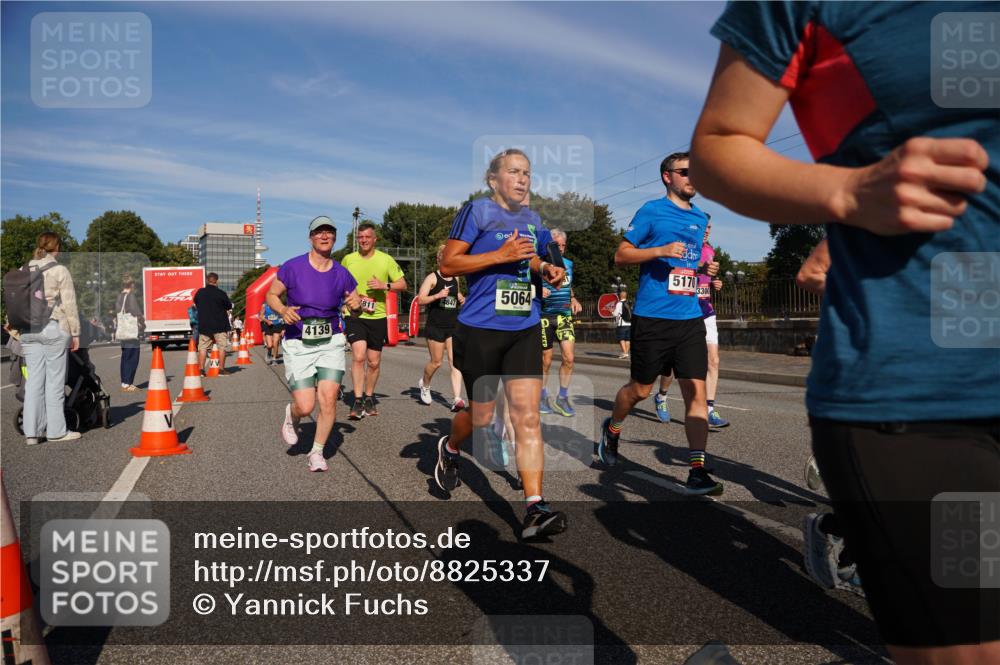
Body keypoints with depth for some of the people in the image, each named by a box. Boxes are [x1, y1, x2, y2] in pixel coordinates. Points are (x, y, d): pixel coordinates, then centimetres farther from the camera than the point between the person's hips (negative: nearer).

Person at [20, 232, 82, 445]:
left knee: (33, 380, 8)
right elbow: (69, 305, -7)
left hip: (29, 331, 5)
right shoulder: (60, 271, -5)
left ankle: (32, 431, 10)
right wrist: (75, 333, -1)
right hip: (54, 329, -5)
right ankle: (56, 431, 6)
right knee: (54, 381, 1)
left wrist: (20, 327, 17)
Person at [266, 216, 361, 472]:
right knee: (305, 407, -7)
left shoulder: (341, 274, 1)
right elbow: (271, 295, 2)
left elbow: (357, 304, 12)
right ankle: (291, 415, 32)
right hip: (298, 345, -2)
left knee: (328, 400, -8)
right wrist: (283, 310, -19)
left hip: (331, 343, 2)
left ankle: (317, 452, 15)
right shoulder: (292, 267, -7)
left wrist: (357, 303, -13)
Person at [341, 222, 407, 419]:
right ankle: (358, 401, -11)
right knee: (359, 356, -17)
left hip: (377, 317, 1)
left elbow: (403, 284, 3)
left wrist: (385, 285, -14)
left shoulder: (386, 259, 1)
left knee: (374, 362, 8)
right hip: (355, 316, -1)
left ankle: (369, 398, 28)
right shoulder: (348, 259, 5)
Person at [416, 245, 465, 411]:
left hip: (454, 325, 4)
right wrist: (437, 295, -25)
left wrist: (461, 299, 6)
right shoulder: (432, 278, -5)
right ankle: (424, 384, 36)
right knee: (436, 362, 6)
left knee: (454, 362, -7)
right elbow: (420, 299, -11)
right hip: (436, 326, -4)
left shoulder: (455, 279, 11)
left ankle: (457, 399, -11)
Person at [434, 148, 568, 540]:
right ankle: (449, 449, 43)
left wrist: (547, 270, 8)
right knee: (481, 417, 8)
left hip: (525, 330, 5)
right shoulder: (477, 211, -4)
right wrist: (500, 255, -18)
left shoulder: (533, 220, 15)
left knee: (527, 417, -6)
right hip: (480, 328, -4)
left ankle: (535, 511, -6)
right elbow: (447, 265, -9)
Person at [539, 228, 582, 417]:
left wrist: (573, 300, 6)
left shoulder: (568, 264, 9)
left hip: (564, 316, 4)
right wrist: (538, 291, -25)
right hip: (545, 316, -4)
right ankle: (543, 397, 23)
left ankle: (562, 398, 8)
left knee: (569, 358, -8)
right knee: (546, 360, 5)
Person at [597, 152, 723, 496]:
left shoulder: (700, 218, 17)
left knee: (696, 390, -4)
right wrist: (661, 251, -17)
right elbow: (621, 255, -3)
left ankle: (697, 471, -1)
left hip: (690, 317, 5)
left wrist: (707, 269, 8)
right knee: (641, 389, 8)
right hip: (652, 316, -4)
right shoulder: (652, 211, -1)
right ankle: (612, 428, 38)